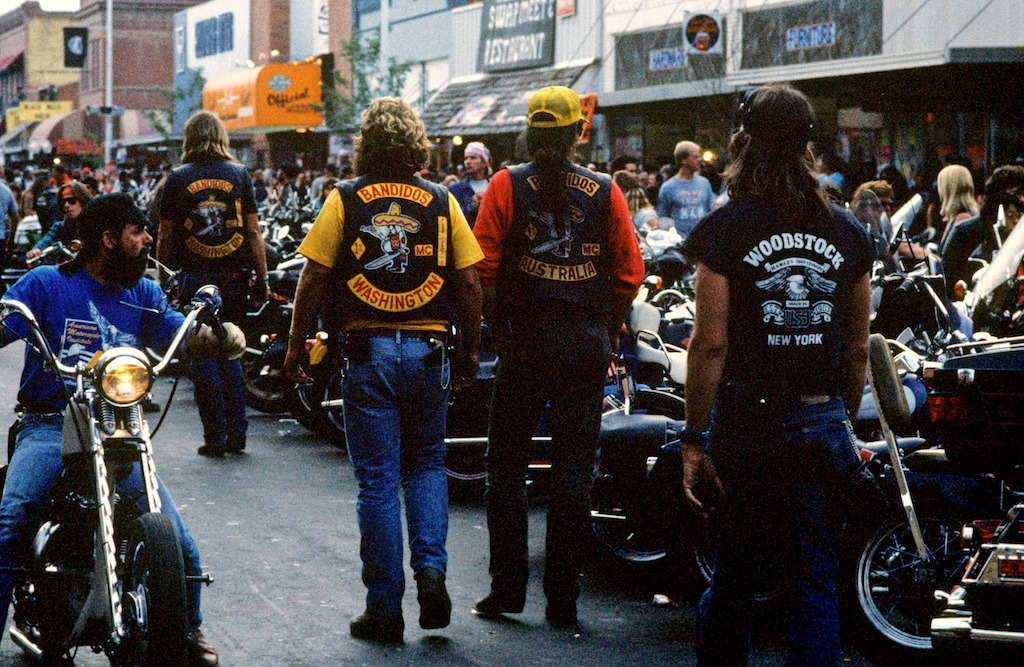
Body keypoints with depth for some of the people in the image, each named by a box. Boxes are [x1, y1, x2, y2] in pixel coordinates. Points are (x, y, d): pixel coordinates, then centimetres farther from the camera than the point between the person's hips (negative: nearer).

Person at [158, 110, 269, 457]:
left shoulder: (177, 179, -2)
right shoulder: (239, 174, 2)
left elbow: (166, 237, -1)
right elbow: (253, 231, 0)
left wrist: (165, 271, 13)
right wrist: (261, 277, 5)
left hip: (196, 276, -2)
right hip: (234, 276, 2)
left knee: (203, 358, 4)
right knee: (230, 353, 14)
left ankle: (216, 436, 3)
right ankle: (237, 432, 11)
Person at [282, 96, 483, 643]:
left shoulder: (345, 199, -2)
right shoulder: (441, 201, 3)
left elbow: (314, 276, -5)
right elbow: (468, 282, 2)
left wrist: (297, 344, 4)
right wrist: (468, 352, 12)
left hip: (367, 352, -2)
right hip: (429, 349, 2)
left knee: (377, 481, 3)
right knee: (426, 465, 19)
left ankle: (385, 608, 7)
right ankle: (431, 568, 0)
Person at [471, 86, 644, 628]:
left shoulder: (507, 185, -3)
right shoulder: (605, 191, 2)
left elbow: (483, 268, -10)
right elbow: (630, 273, -1)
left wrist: (499, 330, 1)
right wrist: (607, 335, 10)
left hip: (525, 339, -1)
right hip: (587, 341, 2)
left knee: (507, 465, 10)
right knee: (574, 470, 6)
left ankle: (508, 587, 10)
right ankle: (563, 598, 9)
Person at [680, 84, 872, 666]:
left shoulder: (726, 229, -7)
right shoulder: (848, 232, 4)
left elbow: (711, 343, -11)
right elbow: (859, 346, 8)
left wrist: (694, 440, -6)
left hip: (748, 422, -2)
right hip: (823, 425, 2)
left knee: (734, 574, 12)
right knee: (817, 581, 5)